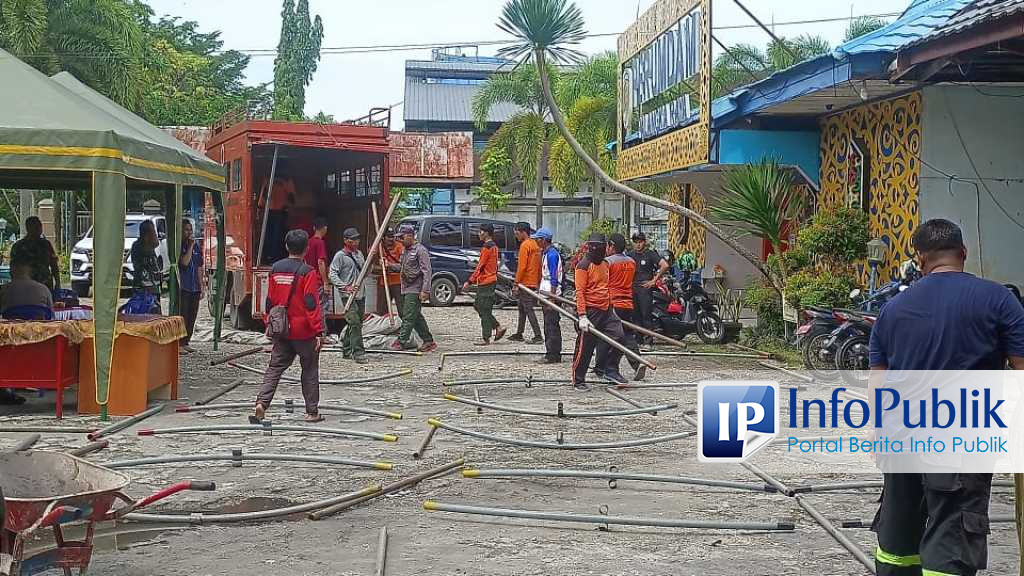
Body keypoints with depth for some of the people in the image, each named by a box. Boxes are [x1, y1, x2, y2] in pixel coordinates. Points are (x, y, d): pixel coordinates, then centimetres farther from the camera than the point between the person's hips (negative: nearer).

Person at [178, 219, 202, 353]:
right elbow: (184, 262, -20)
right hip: (182, 287, -6)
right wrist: (190, 246, -16)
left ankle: (186, 342, 16)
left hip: (194, 288, 7)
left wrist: (201, 287, 13)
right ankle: (179, 344, -4)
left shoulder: (196, 246, 13)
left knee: (192, 317, 9)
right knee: (182, 316, -7)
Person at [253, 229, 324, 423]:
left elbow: (270, 300, 10)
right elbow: (312, 305, -15)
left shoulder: (275, 269, 4)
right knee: (310, 371, 8)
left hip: (281, 329, 4)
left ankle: (261, 403, -10)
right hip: (303, 331, -4)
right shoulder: (307, 272, -13)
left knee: (275, 368, 8)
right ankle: (312, 412, 12)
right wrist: (318, 331, -13)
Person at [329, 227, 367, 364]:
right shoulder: (340, 256, -6)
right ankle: (358, 352, -16)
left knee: (357, 323, 11)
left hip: (360, 294, 8)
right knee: (354, 322, -15)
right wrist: (345, 287, -20)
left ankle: (346, 350, 23)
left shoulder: (359, 254, 16)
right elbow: (332, 275, -11)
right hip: (347, 295, -8)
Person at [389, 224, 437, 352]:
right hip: (406, 289, 9)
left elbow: (427, 271, -16)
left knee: (408, 316, -9)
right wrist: (390, 267, 9)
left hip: (415, 290, -9)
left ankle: (402, 341, -8)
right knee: (416, 317, 11)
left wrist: (424, 290, -21)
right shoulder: (405, 251, 16)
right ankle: (428, 341, 17)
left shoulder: (420, 250, -12)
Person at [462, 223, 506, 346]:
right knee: (478, 306, 16)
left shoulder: (487, 247, -15)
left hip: (485, 282, -10)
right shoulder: (494, 246, 15)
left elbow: (480, 266, -17)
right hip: (491, 280, 10)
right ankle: (498, 327, 13)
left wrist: (469, 282, -15)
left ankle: (486, 339, -1)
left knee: (484, 310, -5)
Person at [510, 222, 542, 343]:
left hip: (525, 282, -10)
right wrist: (538, 282, 21)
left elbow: (522, 266, -19)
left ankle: (538, 336, -12)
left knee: (528, 309, -9)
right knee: (522, 309, 16)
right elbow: (538, 266, 18)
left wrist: (516, 283, -16)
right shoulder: (535, 244, 15)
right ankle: (519, 334, 23)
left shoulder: (525, 245, -14)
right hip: (533, 282, 10)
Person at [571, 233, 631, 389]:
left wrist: (611, 306, 24)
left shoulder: (605, 264, 14)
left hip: (606, 310, 7)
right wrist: (582, 316, -23)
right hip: (590, 312, -7)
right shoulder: (584, 265, -11)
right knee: (585, 347, -1)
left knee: (619, 336, -3)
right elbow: (580, 292, -16)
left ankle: (610, 370, 11)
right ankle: (578, 381, 11)